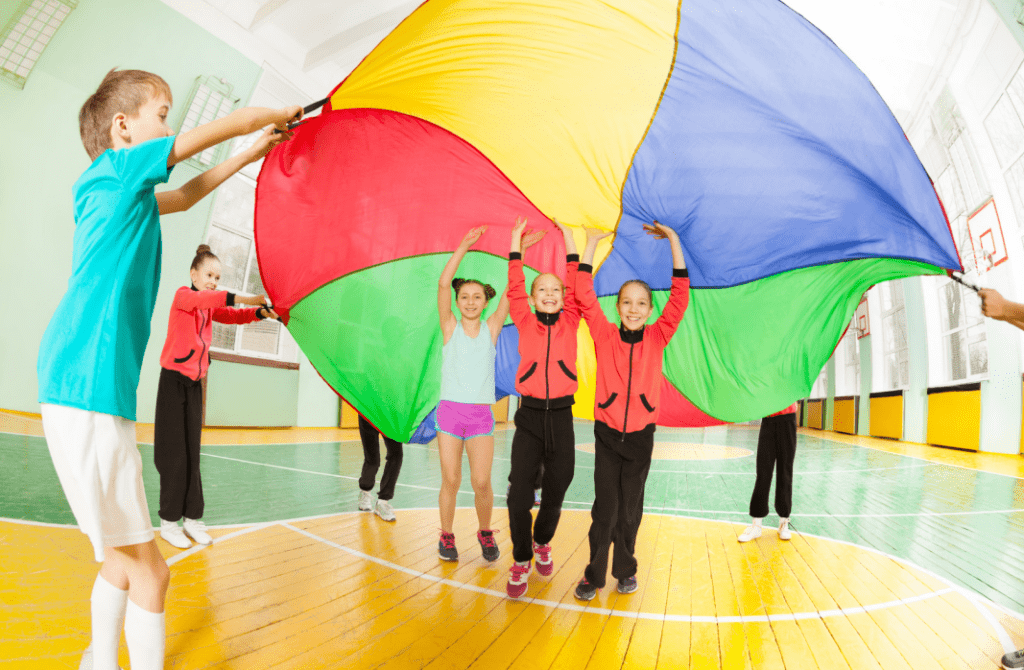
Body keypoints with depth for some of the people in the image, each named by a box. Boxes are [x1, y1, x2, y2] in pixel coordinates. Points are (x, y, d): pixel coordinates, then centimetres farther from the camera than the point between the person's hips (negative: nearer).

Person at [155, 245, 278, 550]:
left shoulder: (210, 307, 14)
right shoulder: (183, 295, -6)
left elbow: (233, 315, -1)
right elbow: (204, 298, -29)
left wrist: (260, 311, -22)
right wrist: (243, 298, -42)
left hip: (195, 384, 6)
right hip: (173, 380, -6)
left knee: (192, 453, 6)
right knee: (174, 453, -2)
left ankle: (192, 518, 11)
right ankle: (168, 521, 8)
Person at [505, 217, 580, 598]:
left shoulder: (570, 323, 6)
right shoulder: (526, 324, 4)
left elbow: (576, 286, 2)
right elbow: (514, 288, 1)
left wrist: (568, 238, 4)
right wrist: (516, 241, 4)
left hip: (561, 417, 1)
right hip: (529, 416, -1)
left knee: (555, 492, 11)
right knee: (519, 494, -4)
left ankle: (542, 541, 41)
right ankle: (521, 560, 20)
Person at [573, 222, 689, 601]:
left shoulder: (657, 337, -1)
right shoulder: (605, 336, -4)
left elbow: (680, 295, -8)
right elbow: (584, 296, -11)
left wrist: (673, 240, -11)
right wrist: (591, 244, -11)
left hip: (641, 436, 2)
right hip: (607, 434, -1)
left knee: (631, 509, 13)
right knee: (605, 509, 1)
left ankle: (625, 569, 32)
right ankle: (594, 574, 19)